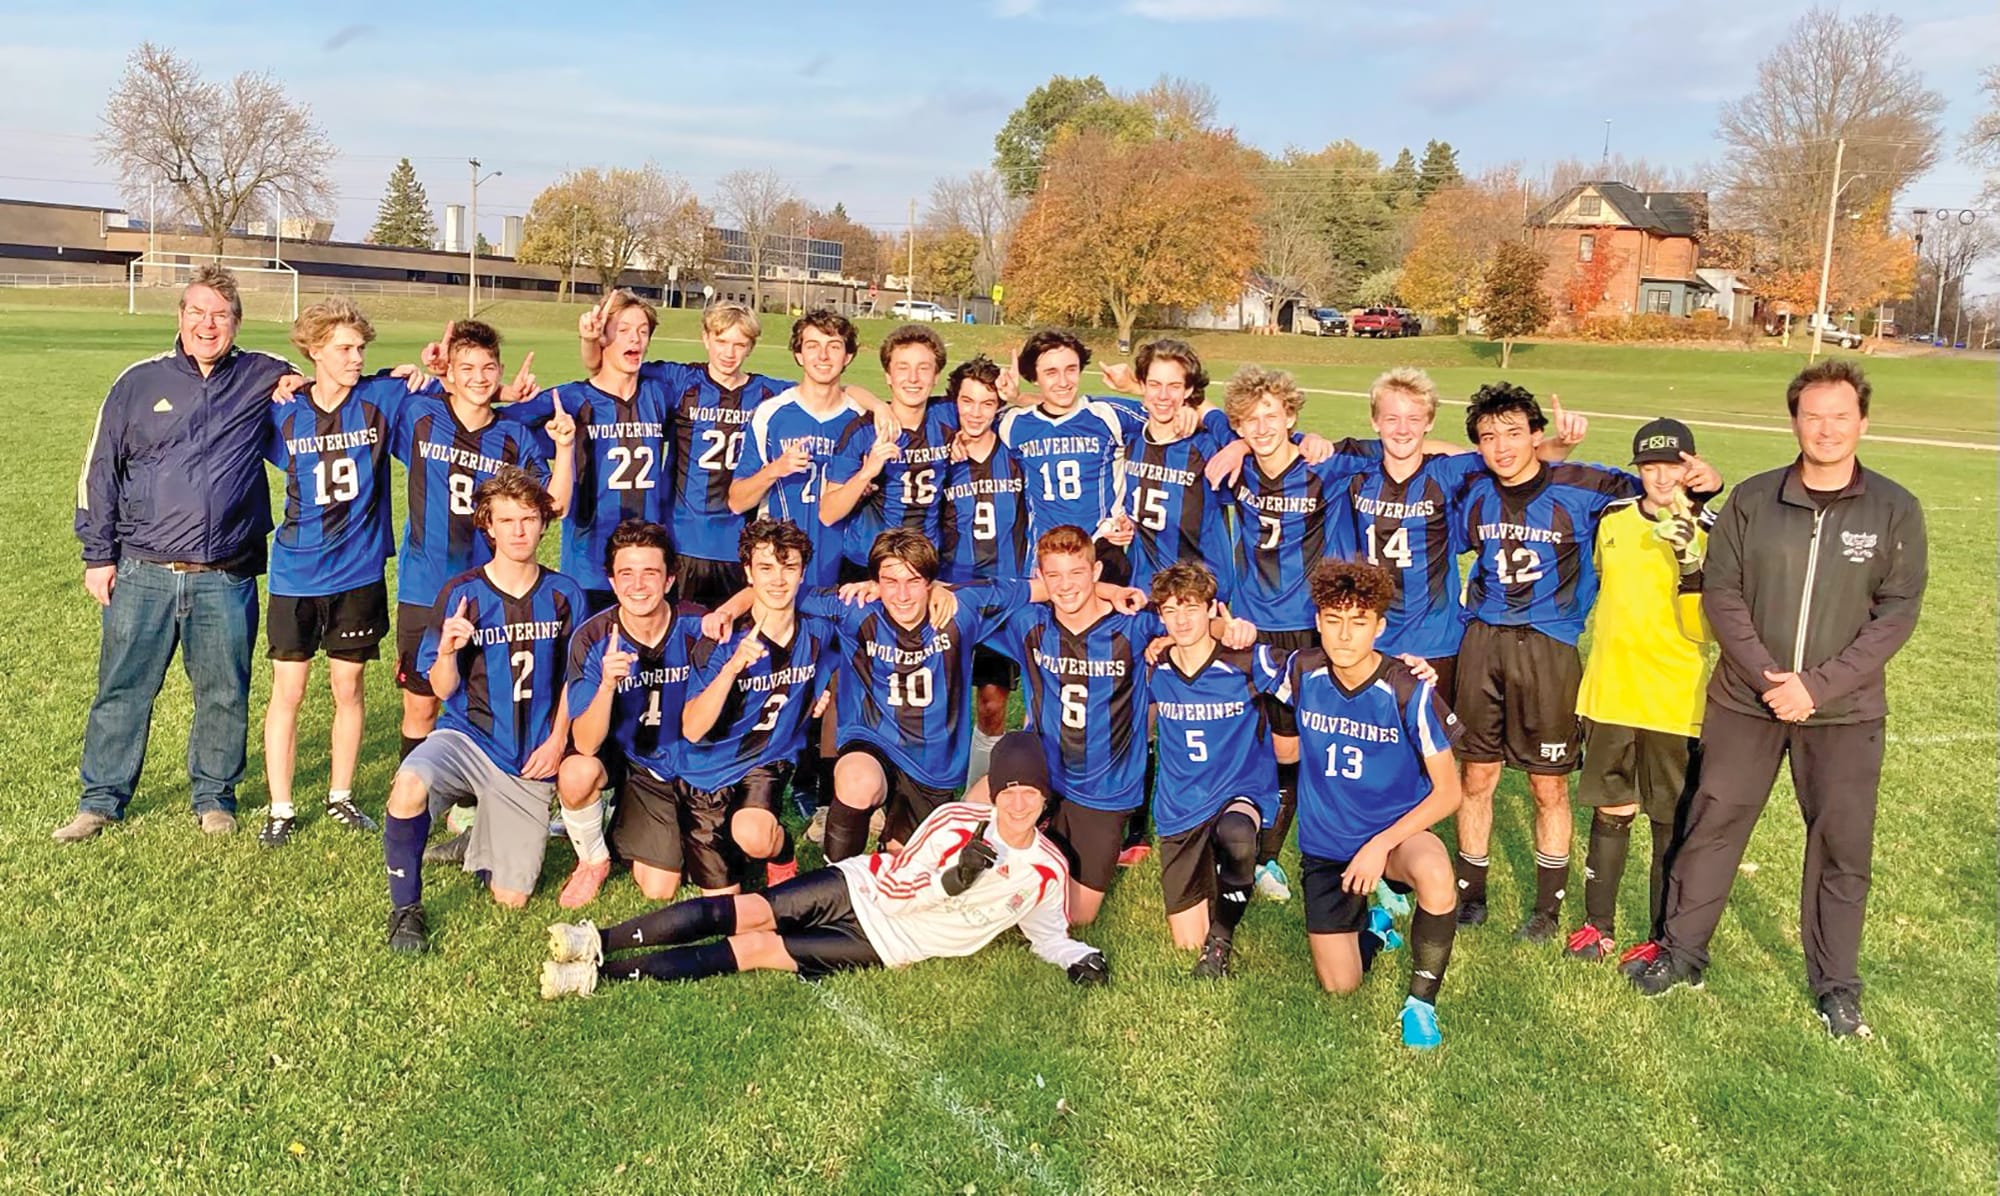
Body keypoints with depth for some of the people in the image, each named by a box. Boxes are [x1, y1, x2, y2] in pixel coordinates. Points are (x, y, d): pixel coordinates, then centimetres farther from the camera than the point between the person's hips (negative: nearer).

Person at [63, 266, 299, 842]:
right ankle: (101, 799, 21)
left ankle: (214, 796, 24)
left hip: (226, 579, 0)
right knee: (122, 689, 7)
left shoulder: (262, 378, 4)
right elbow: (99, 470, 8)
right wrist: (98, 555, 6)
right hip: (142, 573, 0)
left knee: (224, 694, 8)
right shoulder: (140, 381, 4)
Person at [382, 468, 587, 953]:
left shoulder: (564, 595, 0)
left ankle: (479, 840, 36)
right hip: (467, 737, -1)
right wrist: (448, 651, -26)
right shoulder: (461, 594, -6)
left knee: (511, 899, 1)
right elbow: (443, 689, -5)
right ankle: (405, 908, -13)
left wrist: (557, 740, -3)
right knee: (409, 786, -37)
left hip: (530, 760, 2)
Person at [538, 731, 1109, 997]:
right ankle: (600, 940, -12)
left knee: (756, 949, -15)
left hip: (886, 946, -1)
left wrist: (1078, 956, -11)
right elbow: (892, 888, -10)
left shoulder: (1048, 871, -6)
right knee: (750, 910, -18)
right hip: (862, 888, 1)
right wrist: (951, 880, -27)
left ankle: (604, 973, -17)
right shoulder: (958, 819, -11)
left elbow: (1047, 935, 10)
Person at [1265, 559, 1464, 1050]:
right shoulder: (1302, 671, -11)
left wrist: (1381, 845, -24)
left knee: (1436, 876, -39)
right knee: (1339, 985, 2)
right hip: (1324, 844, 3)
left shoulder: (1409, 691, -20)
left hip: (1396, 830, -3)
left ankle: (1421, 1001, -13)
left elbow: (1447, 792, -15)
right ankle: (1372, 923, 37)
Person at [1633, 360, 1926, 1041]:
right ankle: (1682, 950, 23)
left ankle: (1835, 983, 23)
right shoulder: (1753, 499, 0)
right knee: (1713, 823, 8)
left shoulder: (1894, 510, -2)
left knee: (1842, 846, 7)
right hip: (1746, 700, 1)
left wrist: (1817, 685, -15)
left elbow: (1896, 613, -6)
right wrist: (1767, 674, -14)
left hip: (1845, 710, -1)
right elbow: (1720, 590, -2)